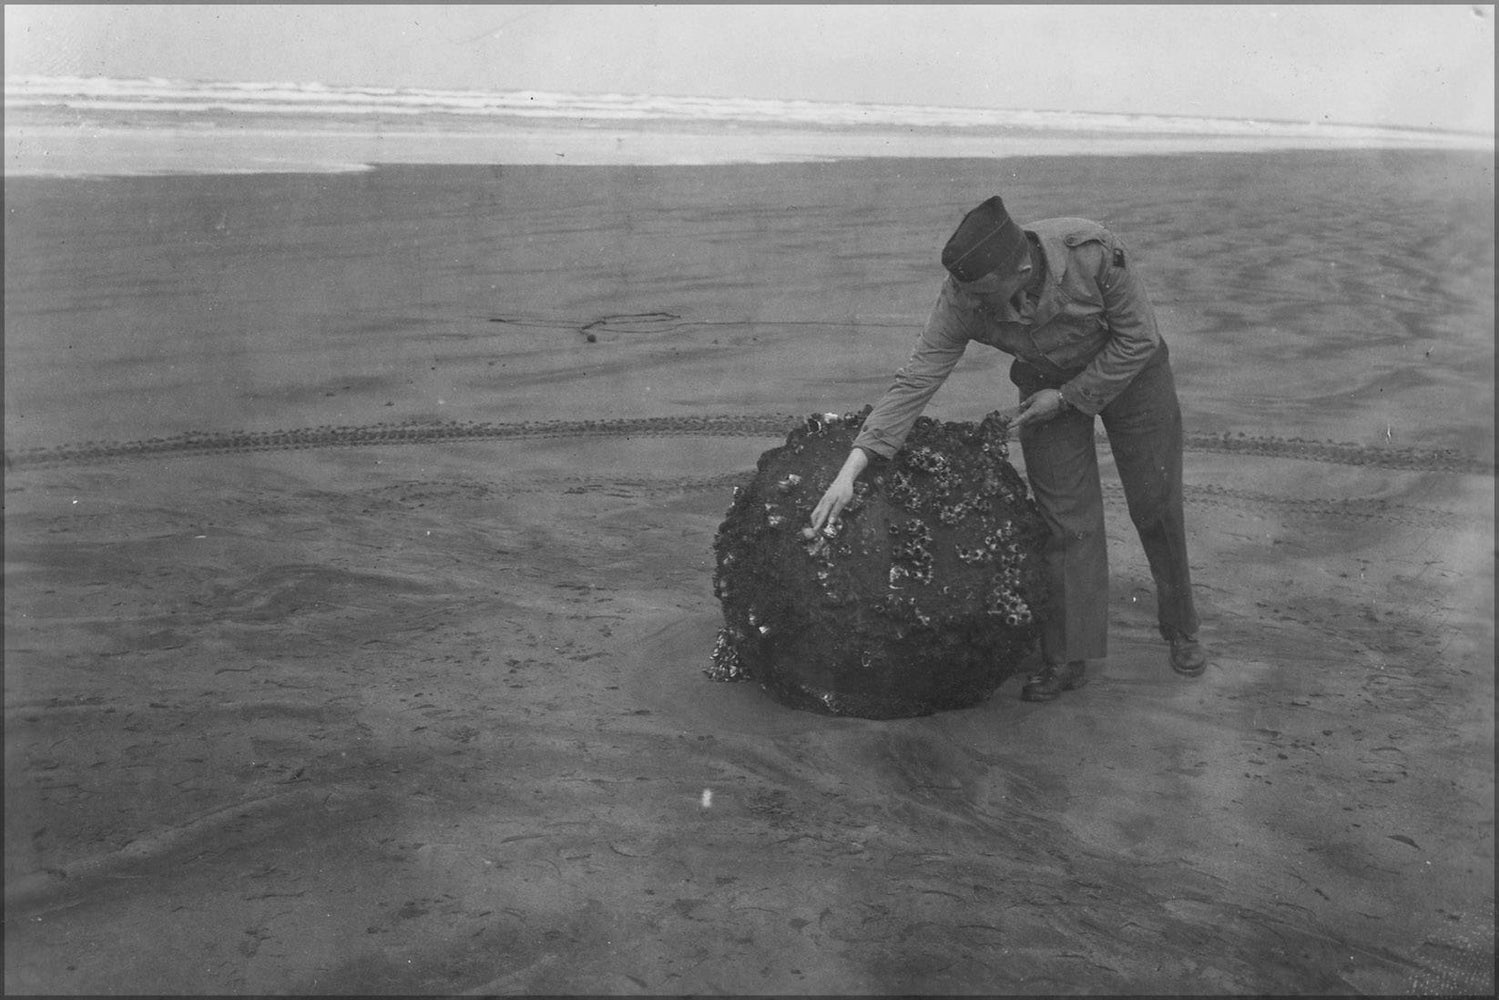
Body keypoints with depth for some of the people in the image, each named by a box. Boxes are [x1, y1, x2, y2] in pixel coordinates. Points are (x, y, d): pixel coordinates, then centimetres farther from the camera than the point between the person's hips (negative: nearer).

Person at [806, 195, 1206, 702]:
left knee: (1156, 505, 7)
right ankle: (1066, 658, 8)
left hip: (1128, 369, -1)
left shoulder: (1095, 254, -38)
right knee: (1065, 519, -3)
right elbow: (915, 381, -29)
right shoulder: (962, 300, -30)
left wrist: (1068, 395, -23)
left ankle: (1180, 630, 28)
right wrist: (850, 471, -34)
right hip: (1046, 383, 2)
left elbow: (1138, 339, -23)